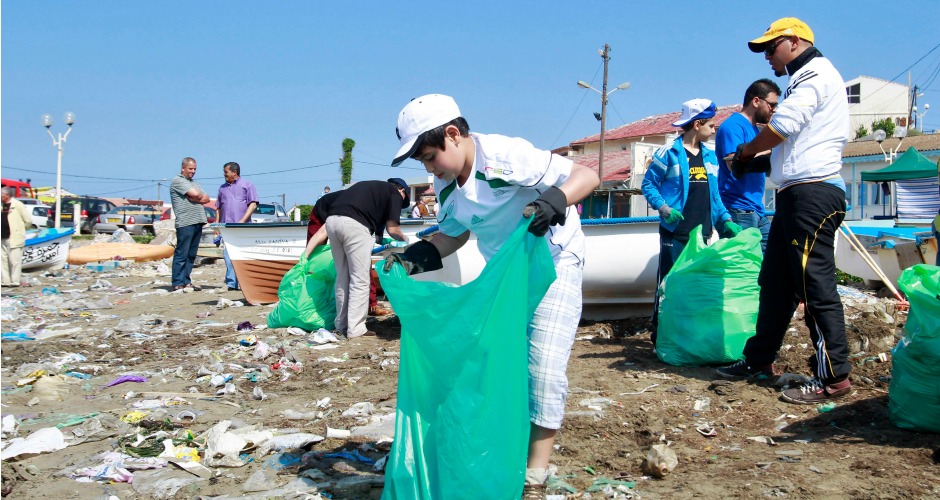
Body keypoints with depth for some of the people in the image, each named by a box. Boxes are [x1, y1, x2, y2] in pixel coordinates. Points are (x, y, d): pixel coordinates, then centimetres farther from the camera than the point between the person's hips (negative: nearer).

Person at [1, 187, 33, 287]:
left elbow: (28, 220, -6)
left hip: (14, 238, -8)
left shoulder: (17, 205, -8)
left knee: (15, 260, -5)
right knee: (4, 260, 9)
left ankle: (15, 281, -1)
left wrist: (19, 229, 3)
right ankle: (6, 280, 14)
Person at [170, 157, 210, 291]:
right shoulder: (177, 181, -2)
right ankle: (178, 284, -5)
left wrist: (194, 198, -3)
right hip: (185, 223, -8)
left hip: (198, 222, 8)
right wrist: (199, 196, 7)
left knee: (191, 255, 8)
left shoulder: (193, 183, 25)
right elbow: (196, 194, -14)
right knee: (181, 254, -7)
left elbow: (206, 199, 14)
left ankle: (186, 281, 12)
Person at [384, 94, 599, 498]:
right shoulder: (446, 185, -4)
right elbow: (454, 235, 10)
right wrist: (417, 257, -7)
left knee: (543, 366, -13)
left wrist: (555, 200, -48)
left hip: (554, 264, -7)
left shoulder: (504, 155, -27)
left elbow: (586, 176, -27)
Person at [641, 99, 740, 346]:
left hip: (702, 233, 6)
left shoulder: (710, 156, 15)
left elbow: (714, 194, 19)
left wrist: (726, 220, 7)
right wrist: (664, 208, -17)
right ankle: (659, 336, 3)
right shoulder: (669, 153, -3)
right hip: (675, 233, -6)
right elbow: (648, 184, -2)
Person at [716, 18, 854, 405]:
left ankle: (834, 377, -4)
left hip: (812, 194, -11)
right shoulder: (806, 79, 26)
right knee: (775, 282, 14)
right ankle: (759, 359, 23)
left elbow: (782, 126, -18)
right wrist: (759, 163, 13)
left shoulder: (814, 72, -6)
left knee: (815, 285, -9)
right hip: (797, 195, 11)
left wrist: (746, 151, 0)